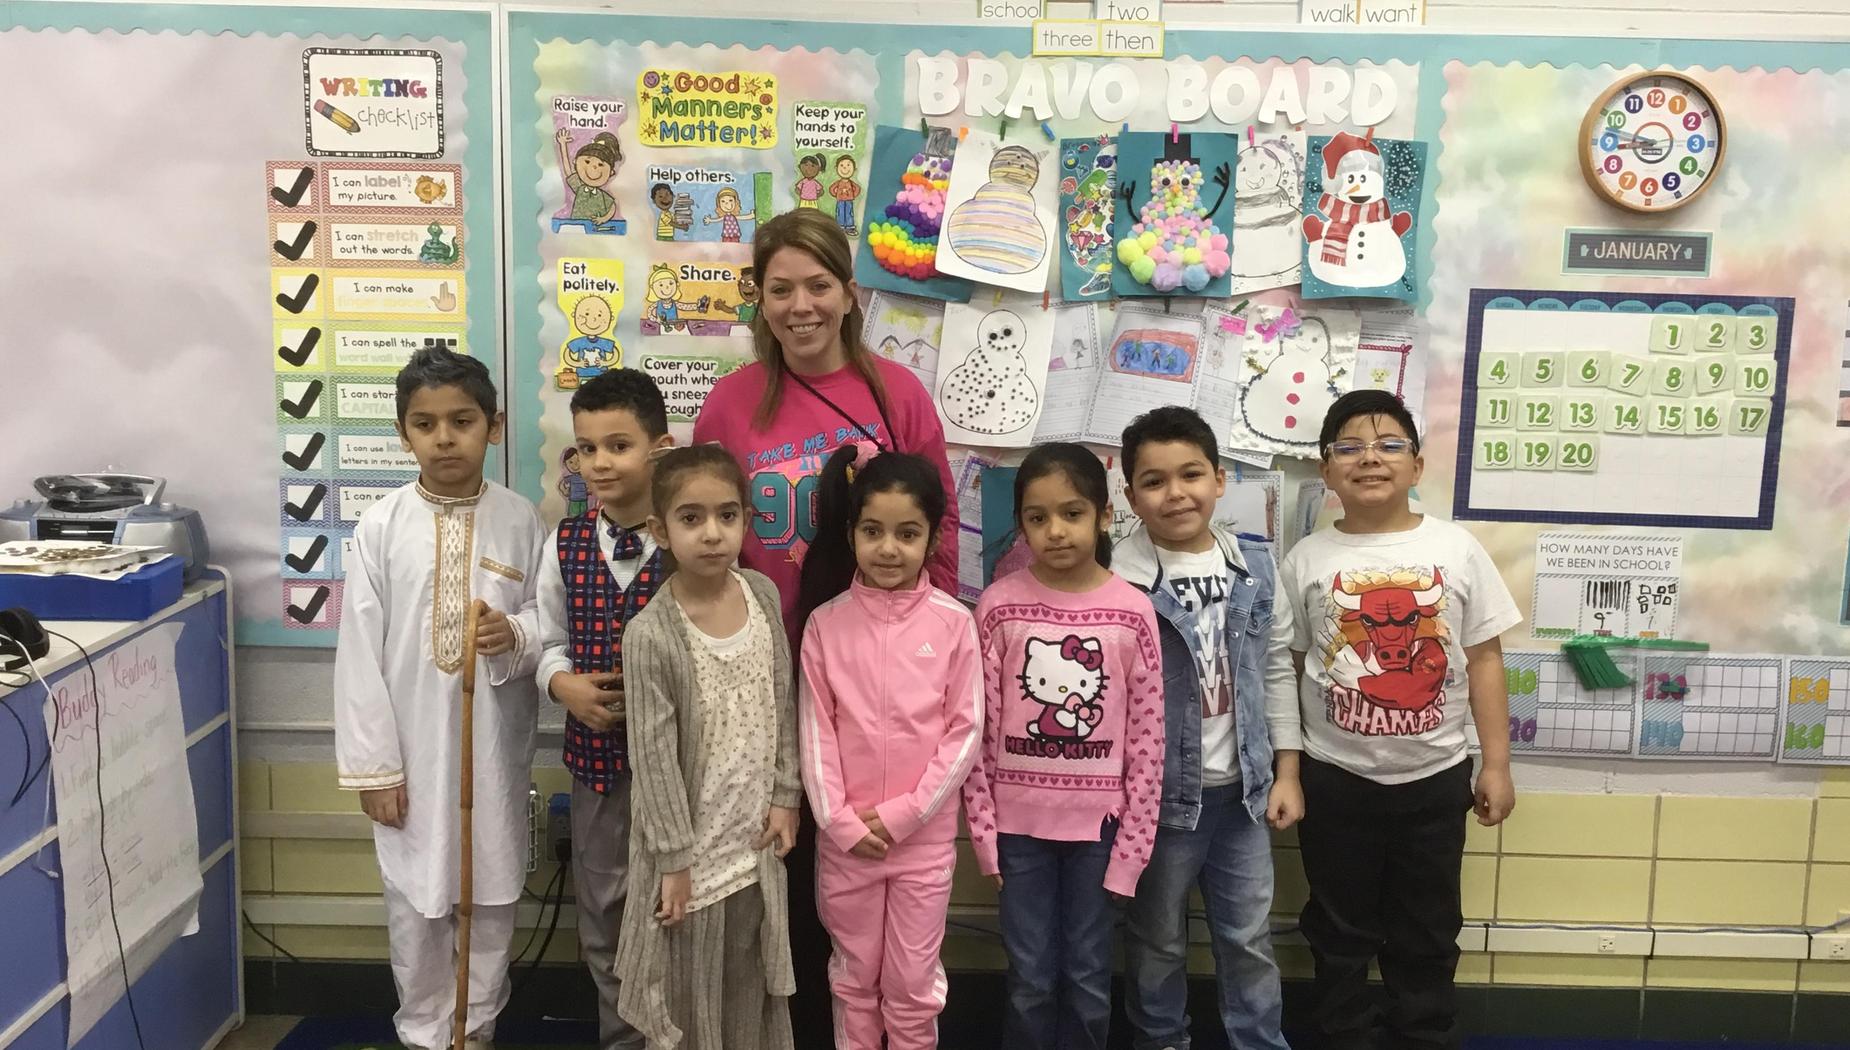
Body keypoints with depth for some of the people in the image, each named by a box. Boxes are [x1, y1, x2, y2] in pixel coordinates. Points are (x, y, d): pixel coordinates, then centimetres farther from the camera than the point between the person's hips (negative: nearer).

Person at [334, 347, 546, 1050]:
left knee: (492, 890, 14)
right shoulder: (381, 528, -7)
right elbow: (359, 653, -6)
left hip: (494, 743, 1)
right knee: (416, 898, 10)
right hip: (412, 745, -1)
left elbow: (551, 622, 4)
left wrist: (516, 635, -20)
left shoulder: (520, 521, -4)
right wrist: (372, 763, -7)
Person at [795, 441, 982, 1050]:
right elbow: (815, 732, -2)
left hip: (924, 833, -1)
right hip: (844, 834, 1)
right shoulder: (824, 622, -4)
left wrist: (901, 814, -11)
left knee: (914, 985, 10)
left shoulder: (953, 622, -7)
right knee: (853, 978, 16)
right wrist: (841, 821, -9)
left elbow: (965, 732, -6)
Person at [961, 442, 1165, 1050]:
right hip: (1019, 819, 0)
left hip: (1097, 820, 0)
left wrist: (1131, 843, -5)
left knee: (1087, 977, 12)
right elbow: (979, 730, -2)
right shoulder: (998, 606, -6)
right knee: (1030, 979, 10)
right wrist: (983, 829, -4)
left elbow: (1146, 740, -4)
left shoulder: (1132, 612, -7)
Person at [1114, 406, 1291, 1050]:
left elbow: (1268, 672, 12)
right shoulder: (1120, 582, -14)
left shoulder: (1255, 568, 2)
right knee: (1159, 939, 13)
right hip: (1161, 790, -4)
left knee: (1250, 938, 15)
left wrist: (1276, 766, 12)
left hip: (1240, 787, 4)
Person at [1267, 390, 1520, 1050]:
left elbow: (1483, 659, 2)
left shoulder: (1457, 550, -3)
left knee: (1427, 933, 16)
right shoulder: (1307, 560, -4)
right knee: (1341, 932, 14)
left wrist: (1496, 764, 2)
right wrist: (1287, 773, -2)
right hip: (1334, 778, -1)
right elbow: (1282, 668, 0)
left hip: (1434, 776, 1)